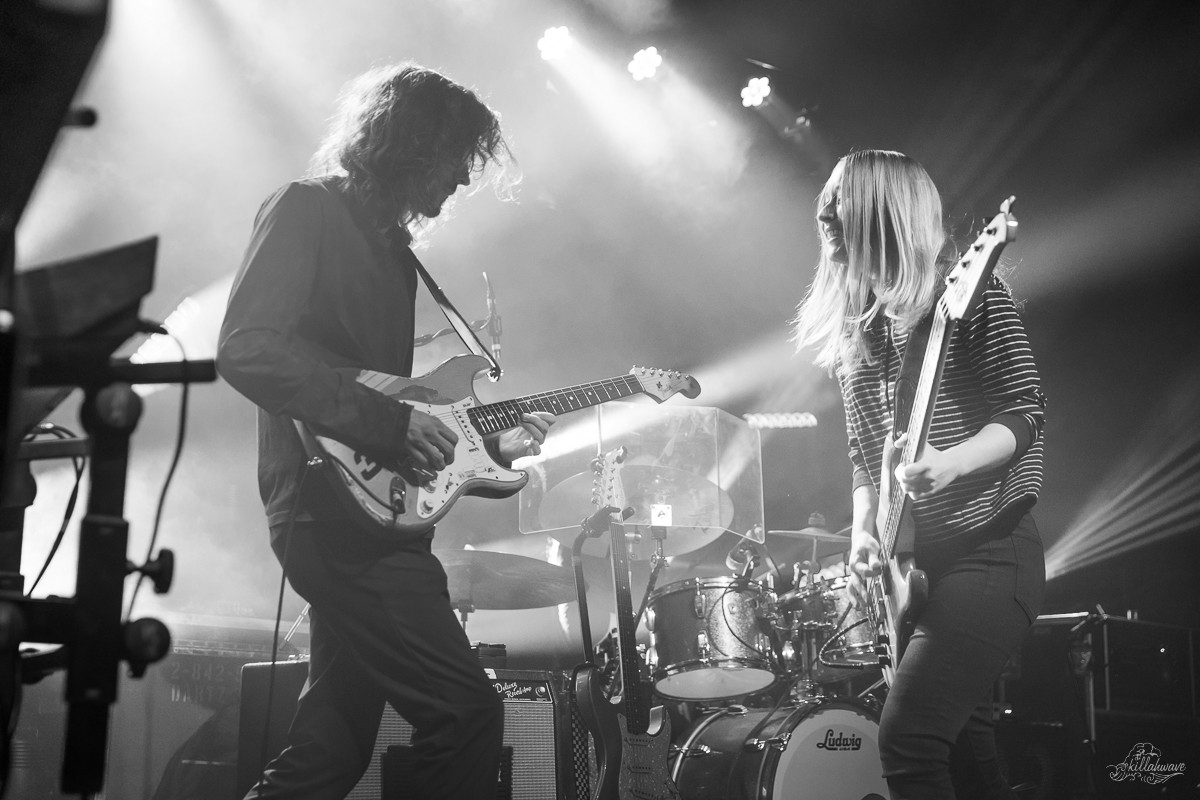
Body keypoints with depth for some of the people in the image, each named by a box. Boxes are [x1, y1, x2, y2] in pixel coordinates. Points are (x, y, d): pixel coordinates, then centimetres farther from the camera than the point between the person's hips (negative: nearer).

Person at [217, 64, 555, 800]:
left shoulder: (389, 244, 21)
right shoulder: (307, 213, -5)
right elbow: (246, 350, -18)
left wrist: (489, 443, 12)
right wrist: (386, 422, -20)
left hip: (364, 514, 10)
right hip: (338, 508, -9)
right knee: (467, 712, -11)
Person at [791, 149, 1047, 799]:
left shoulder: (966, 293, -7)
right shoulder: (852, 332, 14)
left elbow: (1026, 412, -13)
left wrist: (951, 462, -32)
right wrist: (864, 532, -2)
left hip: (989, 549, -7)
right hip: (912, 566, 8)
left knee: (908, 741, -18)